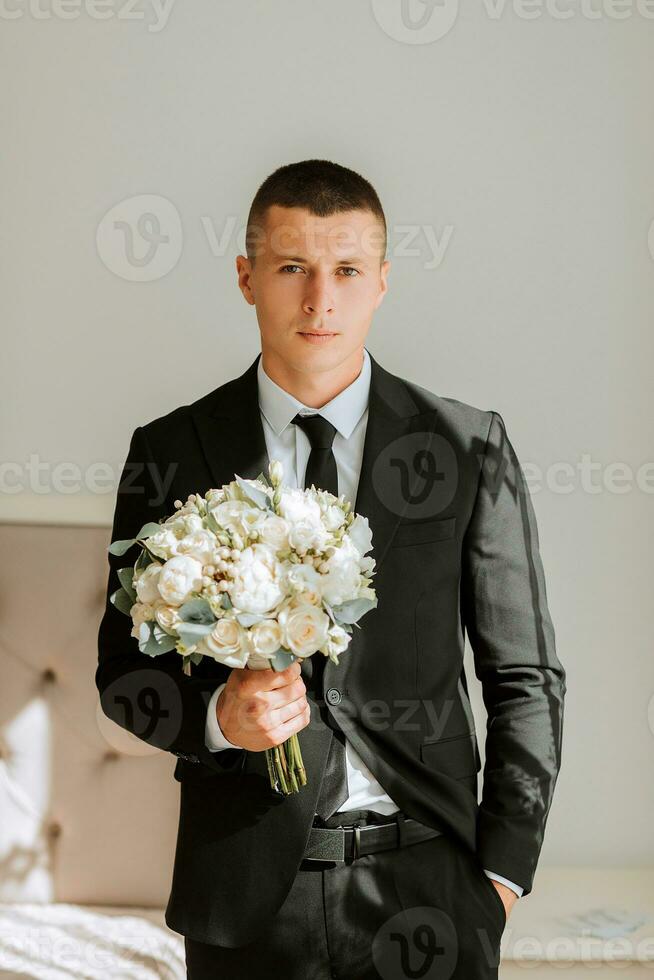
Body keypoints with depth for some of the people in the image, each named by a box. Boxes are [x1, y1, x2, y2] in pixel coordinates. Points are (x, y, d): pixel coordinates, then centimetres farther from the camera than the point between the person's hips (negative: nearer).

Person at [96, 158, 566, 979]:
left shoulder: (471, 448, -2)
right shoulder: (170, 452, -1)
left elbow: (526, 679, 3)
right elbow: (126, 671, 4)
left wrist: (501, 869, -1)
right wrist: (217, 717, -15)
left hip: (425, 886, 0)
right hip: (246, 884, 1)